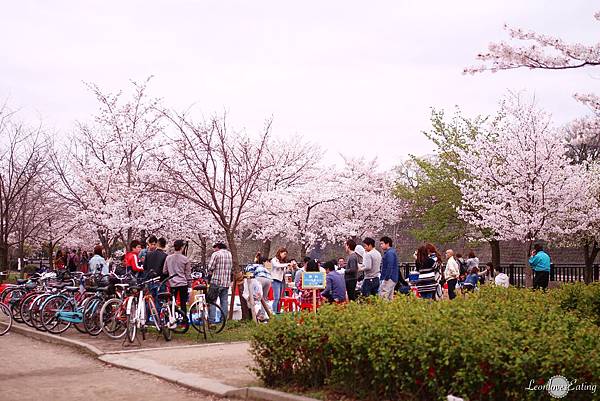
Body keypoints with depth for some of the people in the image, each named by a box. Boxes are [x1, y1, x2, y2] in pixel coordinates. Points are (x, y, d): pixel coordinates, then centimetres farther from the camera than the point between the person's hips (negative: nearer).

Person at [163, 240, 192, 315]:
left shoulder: (168, 258, 0)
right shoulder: (185, 259, -7)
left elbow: (164, 271, 8)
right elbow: (188, 273, -2)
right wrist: (189, 283, 8)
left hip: (172, 283, 2)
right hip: (183, 283, -2)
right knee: (183, 304, 4)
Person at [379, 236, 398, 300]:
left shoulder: (389, 253, -13)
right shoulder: (389, 252, 19)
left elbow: (390, 267, -21)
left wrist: (386, 278, -22)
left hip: (389, 279, -11)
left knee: (382, 297, -14)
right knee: (390, 298, 12)